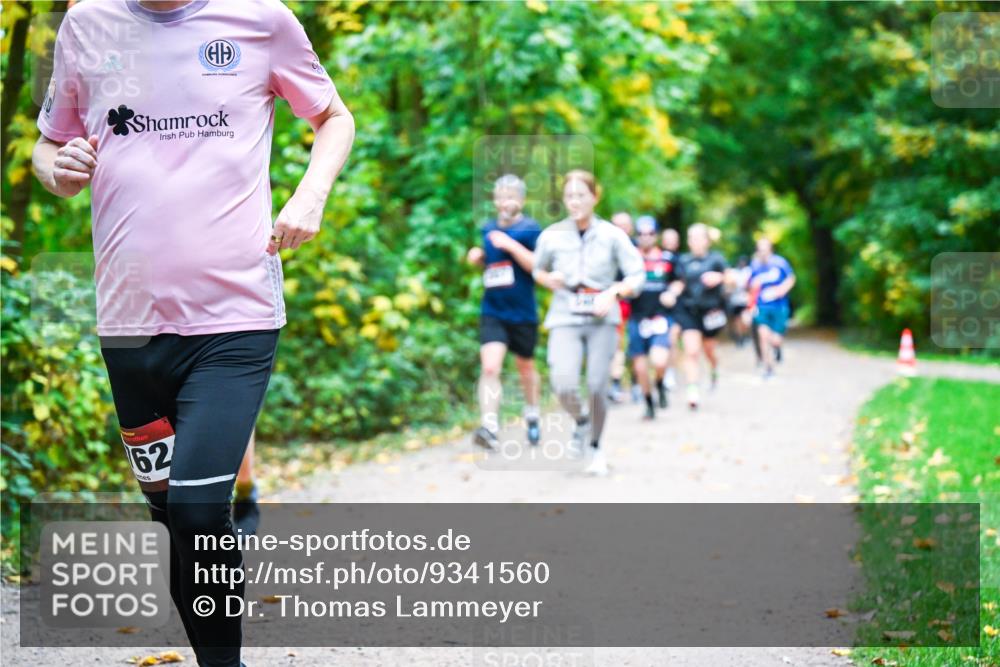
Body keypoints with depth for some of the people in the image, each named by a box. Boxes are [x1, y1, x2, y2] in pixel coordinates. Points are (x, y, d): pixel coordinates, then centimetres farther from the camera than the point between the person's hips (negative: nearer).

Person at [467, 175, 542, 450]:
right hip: (492, 312, 2)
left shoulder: (530, 229, -6)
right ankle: (490, 428, -23)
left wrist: (510, 245, -23)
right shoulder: (489, 229, 9)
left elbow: (540, 267, -17)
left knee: (525, 368, 16)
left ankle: (532, 415, 42)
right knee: (489, 368, -16)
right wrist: (478, 257, 4)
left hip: (523, 313, -2)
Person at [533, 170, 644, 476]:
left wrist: (613, 291, -18)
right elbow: (538, 270, 19)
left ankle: (595, 447, 22)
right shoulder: (552, 236, 2)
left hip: (602, 321, 0)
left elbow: (636, 276, -1)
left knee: (597, 387, -4)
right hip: (565, 321, 0)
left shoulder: (612, 235, -1)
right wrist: (549, 279, -3)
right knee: (564, 386, -19)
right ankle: (581, 421, 16)